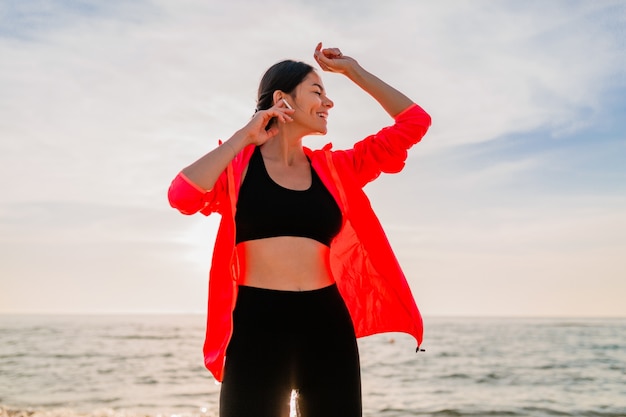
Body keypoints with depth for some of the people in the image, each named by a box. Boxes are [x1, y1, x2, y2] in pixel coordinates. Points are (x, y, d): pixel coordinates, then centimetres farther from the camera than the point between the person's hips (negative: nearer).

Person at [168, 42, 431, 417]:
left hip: (327, 326, 4)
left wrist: (352, 70, 15)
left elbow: (414, 123, 14)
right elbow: (183, 197, -17)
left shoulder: (333, 169, 12)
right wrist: (243, 136, -7)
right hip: (257, 326, -3)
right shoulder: (238, 162, 4)